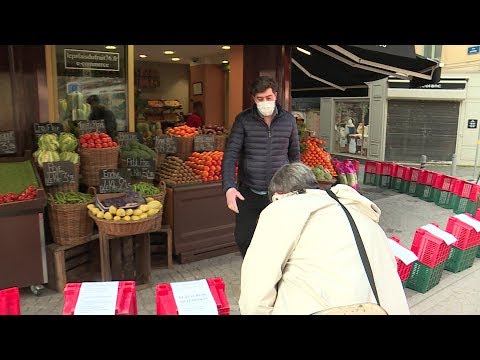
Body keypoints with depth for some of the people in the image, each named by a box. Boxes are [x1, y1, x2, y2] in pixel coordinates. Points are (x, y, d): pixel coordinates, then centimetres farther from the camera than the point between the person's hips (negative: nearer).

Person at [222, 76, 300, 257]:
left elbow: (295, 155, 10)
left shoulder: (289, 120, 1)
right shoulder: (243, 120, -5)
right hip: (248, 193, 0)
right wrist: (229, 187, -24)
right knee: (243, 238, 7)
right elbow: (230, 155, -10)